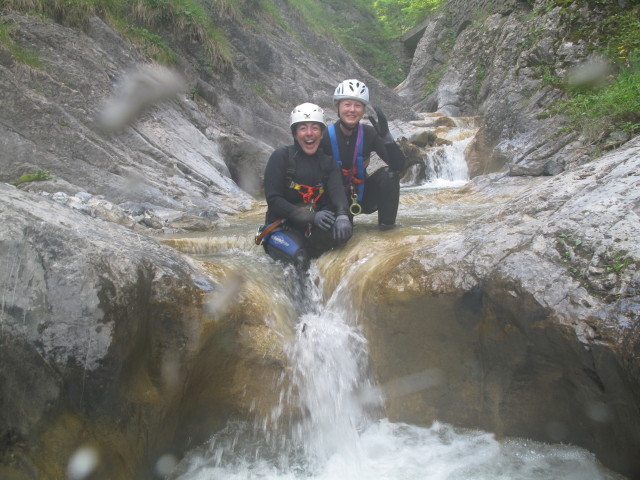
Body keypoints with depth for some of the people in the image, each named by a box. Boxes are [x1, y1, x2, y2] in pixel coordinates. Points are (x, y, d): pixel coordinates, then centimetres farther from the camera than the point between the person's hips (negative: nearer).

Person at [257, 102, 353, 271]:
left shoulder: (328, 163, 9)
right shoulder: (281, 156, -4)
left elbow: (338, 192, -9)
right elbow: (274, 199, -12)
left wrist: (342, 215, -33)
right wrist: (311, 217, -23)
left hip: (312, 227, 3)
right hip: (283, 225, -3)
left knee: (343, 229, -27)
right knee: (296, 254, -32)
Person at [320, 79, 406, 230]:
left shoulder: (369, 134, -11)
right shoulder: (326, 137, -17)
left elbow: (399, 165, -20)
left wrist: (386, 136, -36)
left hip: (362, 194, 2)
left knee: (389, 173, -22)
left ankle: (386, 222, -4)